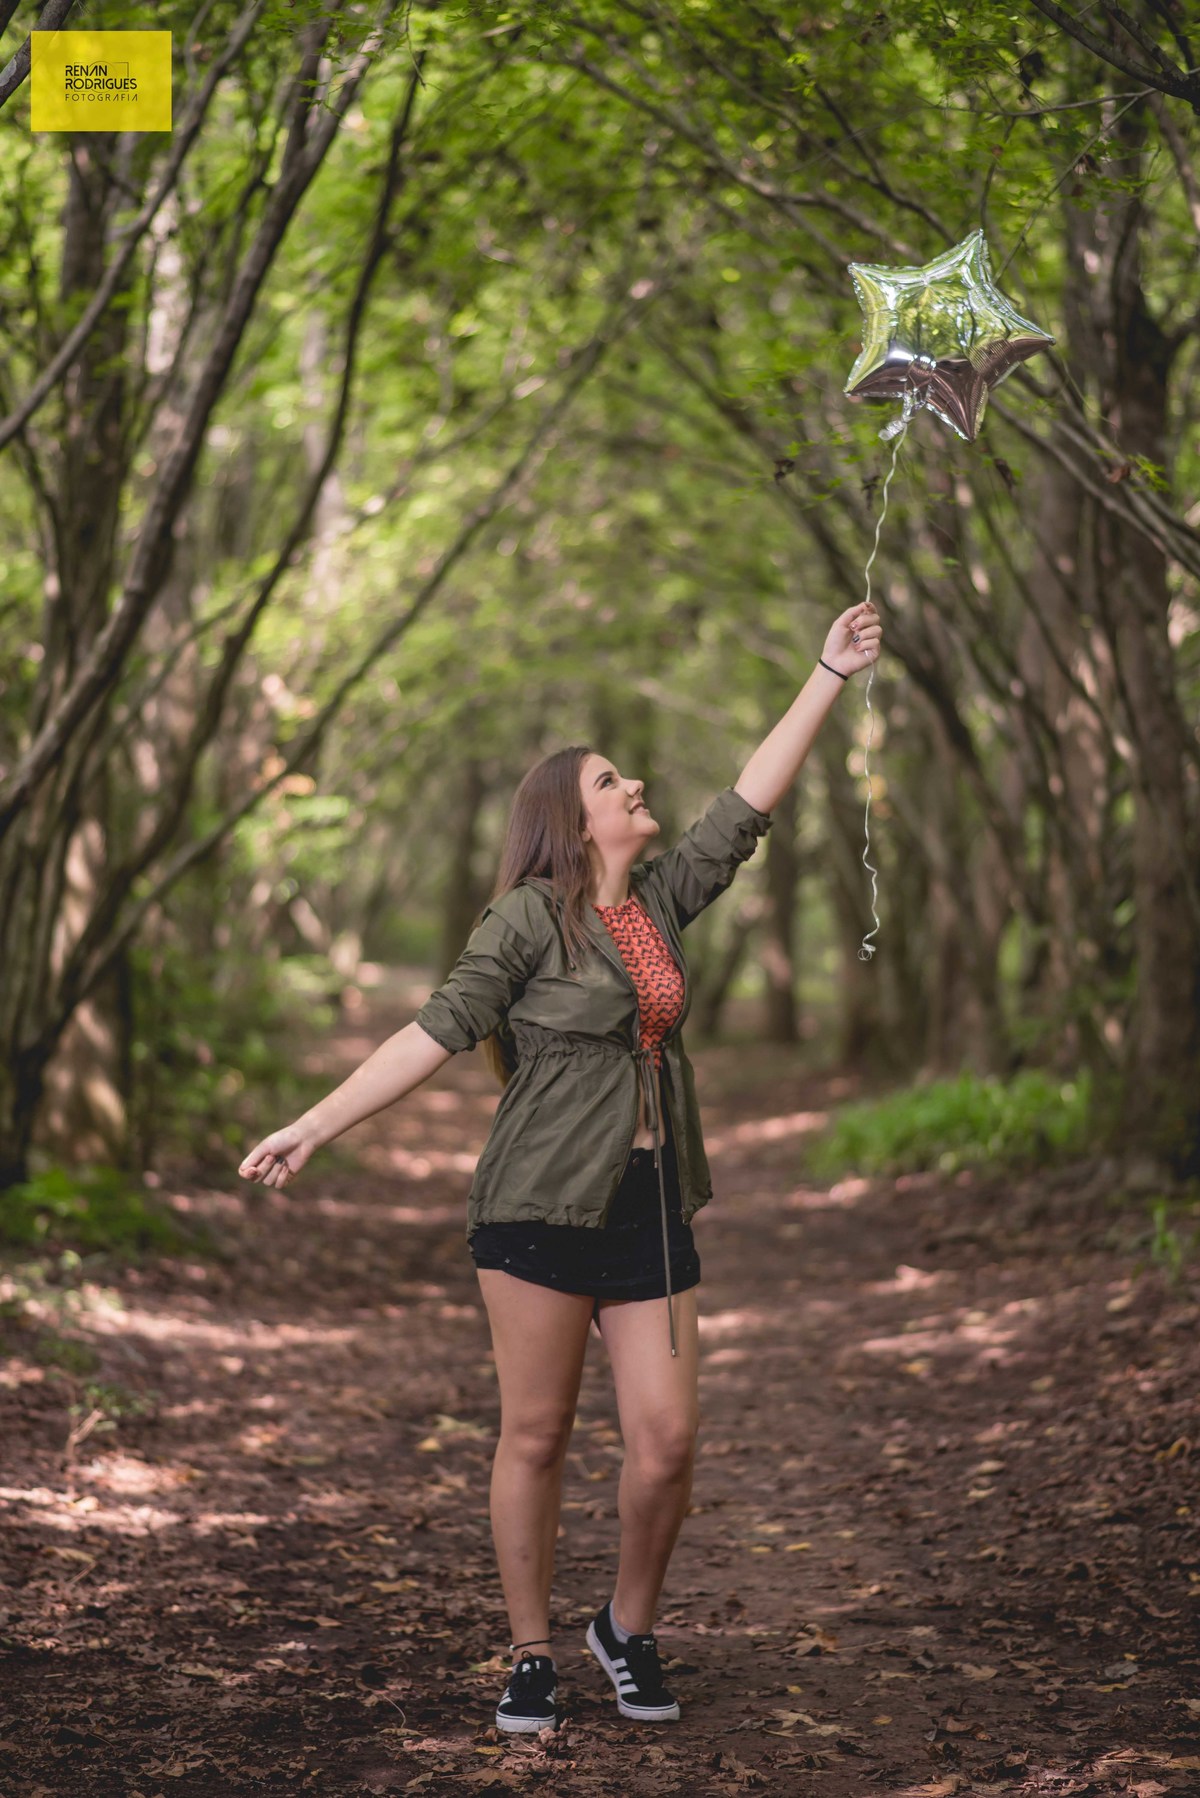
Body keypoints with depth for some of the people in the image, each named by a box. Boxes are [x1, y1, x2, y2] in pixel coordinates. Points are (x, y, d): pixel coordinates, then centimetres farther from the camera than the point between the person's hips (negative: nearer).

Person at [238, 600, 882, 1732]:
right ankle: (531, 1657, 15)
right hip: (543, 1202, -5)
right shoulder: (530, 919, -5)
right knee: (535, 1436, 2)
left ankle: (627, 1631, 21)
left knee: (667, 1440, -1)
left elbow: (751, 803, 13)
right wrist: (313, 1127, -14)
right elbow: (437, 1032, -8)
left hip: (650, 1203, 5)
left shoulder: (661, 899, 12)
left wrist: (829, 676, 13)